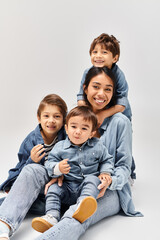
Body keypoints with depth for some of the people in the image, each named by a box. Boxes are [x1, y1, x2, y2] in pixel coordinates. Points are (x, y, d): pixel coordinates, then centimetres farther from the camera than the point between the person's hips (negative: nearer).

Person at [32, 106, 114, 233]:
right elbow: (50, 163, -2)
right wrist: (58, 168, -24)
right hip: (67, 186, 2)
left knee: (92, 179, -31)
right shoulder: (60, 147, 0)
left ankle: (82, 208, -55)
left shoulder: (97, 146, 2)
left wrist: (105, 173, -5)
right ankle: (52, 216, -29)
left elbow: (107, 160, 14)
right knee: (54, 189, -18)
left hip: (87, 184, -2)